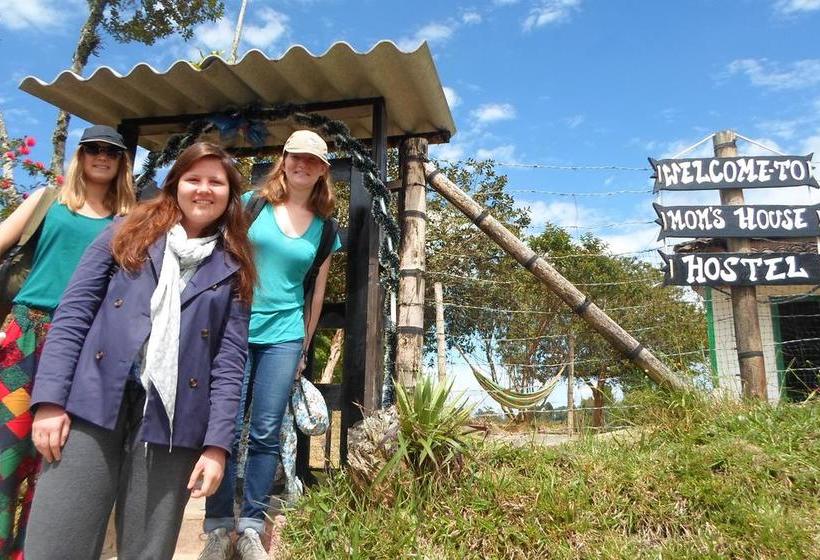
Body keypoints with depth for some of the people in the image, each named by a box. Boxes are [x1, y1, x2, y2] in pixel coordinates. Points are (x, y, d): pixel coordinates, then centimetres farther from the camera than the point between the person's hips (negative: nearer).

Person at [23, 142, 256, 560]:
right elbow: (72, 315, 4)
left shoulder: (233, 269, 10)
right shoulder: (127, 234, 11)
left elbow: (230, 361, 4)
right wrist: (50, 399, -6)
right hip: (93, 406, 0)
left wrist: (217, 444, -4)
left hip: (173, 423, 0)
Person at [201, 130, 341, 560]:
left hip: (283, 337, 1)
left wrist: (304, 349, 12)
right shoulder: (252, 204, 3)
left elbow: (316, 292, 12)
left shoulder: (324, 226, 8)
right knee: (226, 428, 1)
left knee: (265, 433, 3)